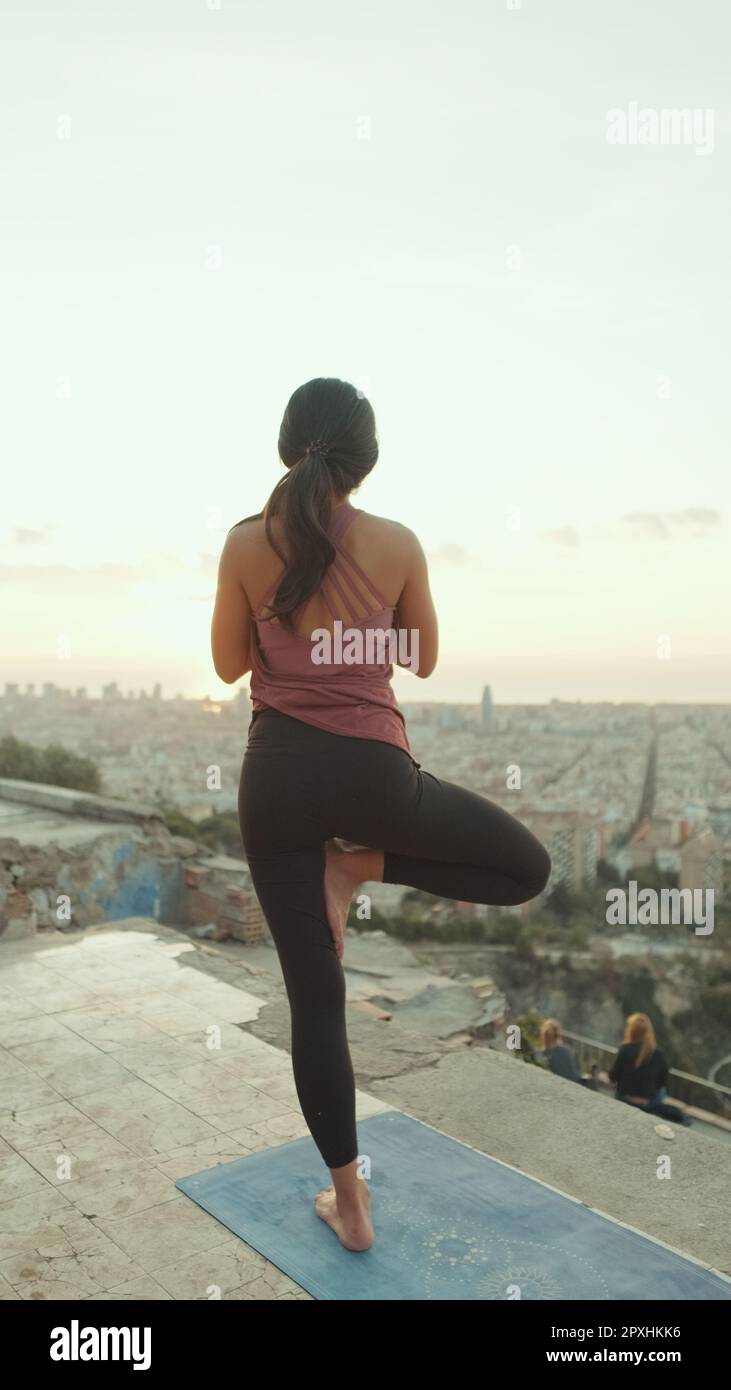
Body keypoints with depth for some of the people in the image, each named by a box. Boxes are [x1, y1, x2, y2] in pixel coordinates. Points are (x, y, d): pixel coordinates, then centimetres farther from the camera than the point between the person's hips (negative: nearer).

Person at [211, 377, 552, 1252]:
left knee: (314, 999, 11)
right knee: (527, 868, 20)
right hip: (370, 770, -2)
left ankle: (350, 1205, 23)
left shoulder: (246, 543, -1)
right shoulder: (397, 544, -3)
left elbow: (228, 665, 8)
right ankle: (358, 867, 4)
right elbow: (424, 662, 9)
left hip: (277, 777, 3)